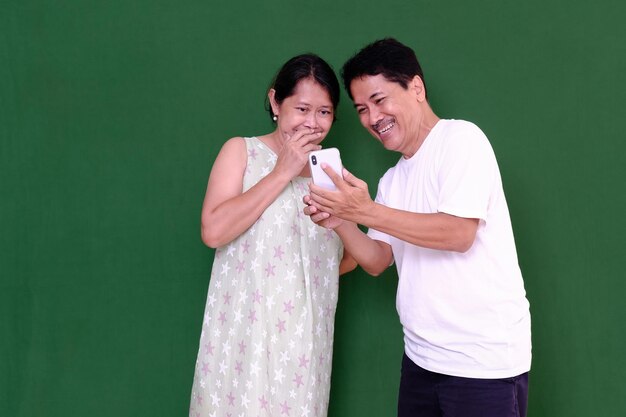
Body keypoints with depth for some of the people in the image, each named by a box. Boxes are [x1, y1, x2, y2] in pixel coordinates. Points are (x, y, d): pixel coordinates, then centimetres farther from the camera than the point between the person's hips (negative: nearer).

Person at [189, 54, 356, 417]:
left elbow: (352, 255, 19)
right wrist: (283, 173, -11)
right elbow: (214, 231, -14)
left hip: (305, 340, 4)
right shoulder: (242, 152, 1)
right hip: (244, 335, -3)